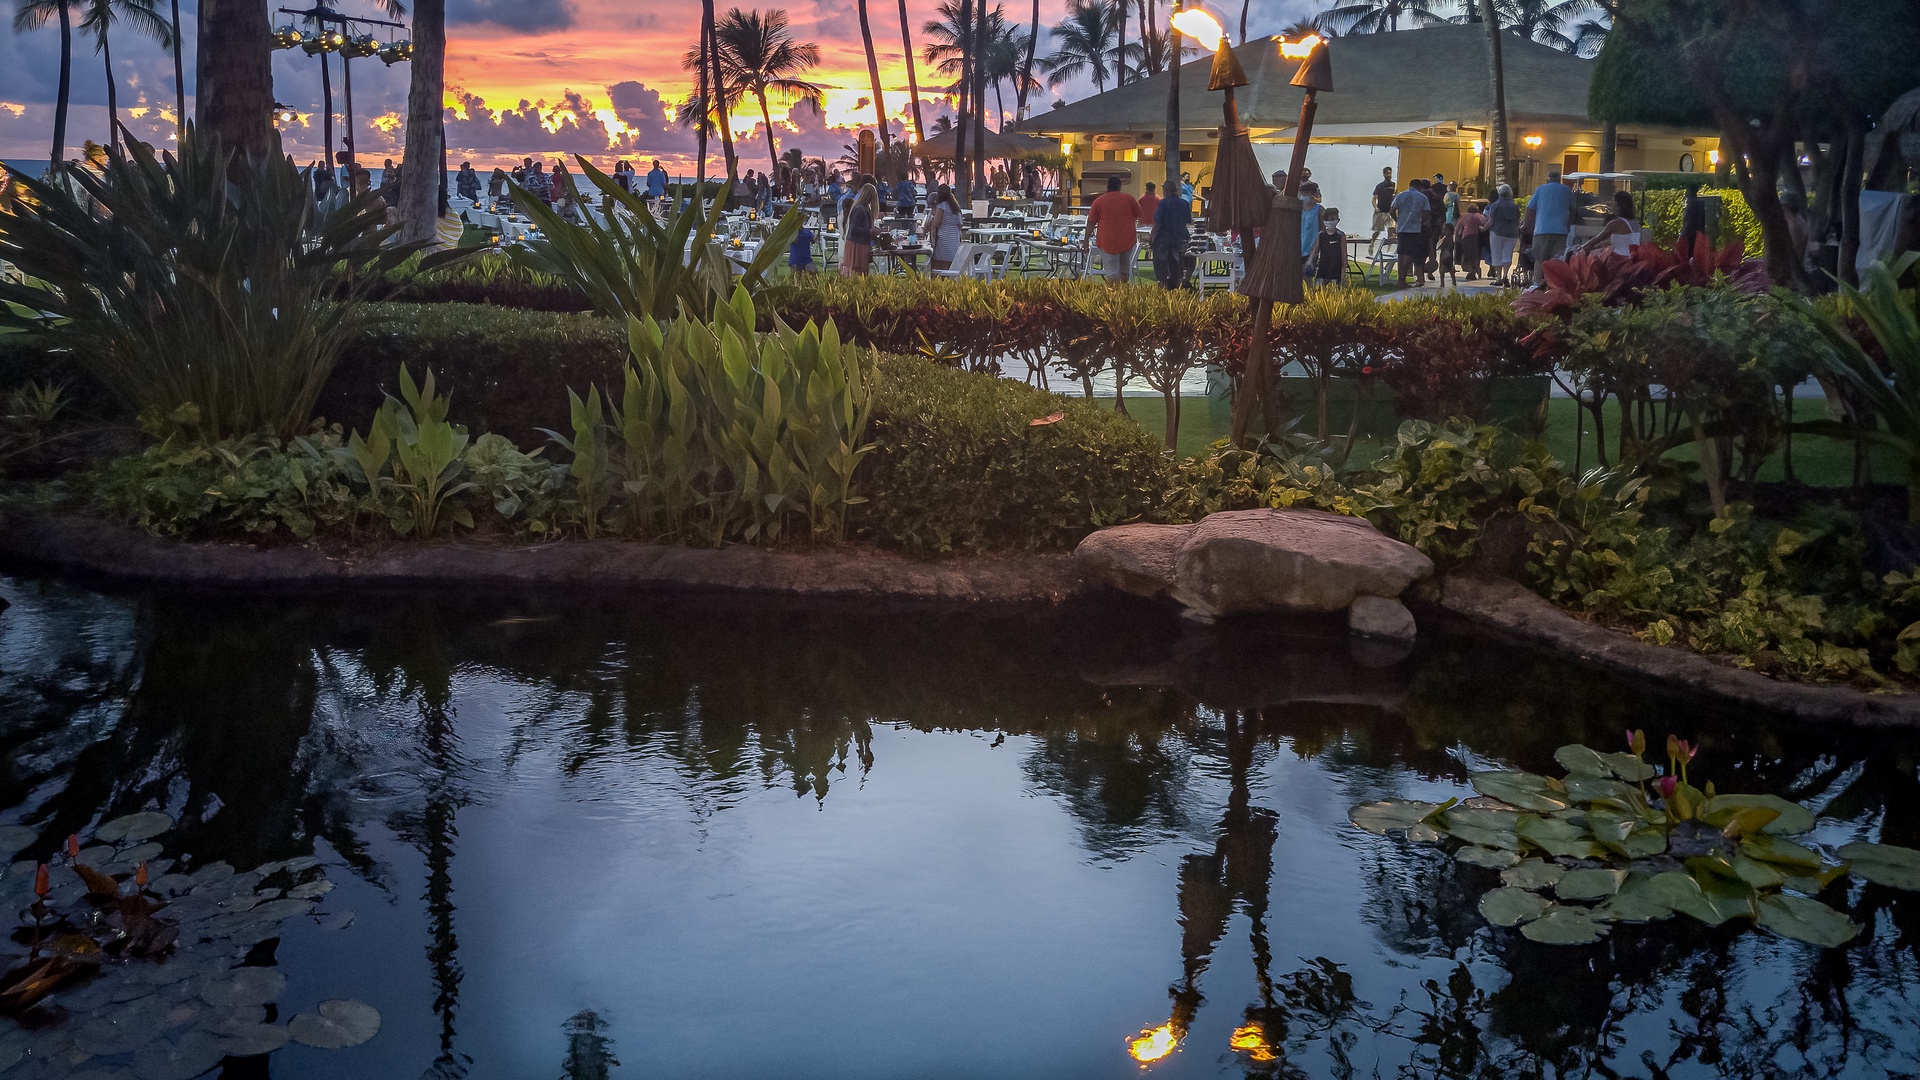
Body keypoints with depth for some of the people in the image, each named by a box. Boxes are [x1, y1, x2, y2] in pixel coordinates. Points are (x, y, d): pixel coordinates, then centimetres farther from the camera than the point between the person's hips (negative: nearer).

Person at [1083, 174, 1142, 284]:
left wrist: (1086, 240, 6)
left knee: (1112, 270, 0)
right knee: (1125, 267, 18)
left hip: (1107, 241, -1)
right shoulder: (1128, 198, -1)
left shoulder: (1098, 201, 0)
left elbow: (1091, 223, 1)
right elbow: (1138, 214, 12)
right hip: (1127, 239, 1)